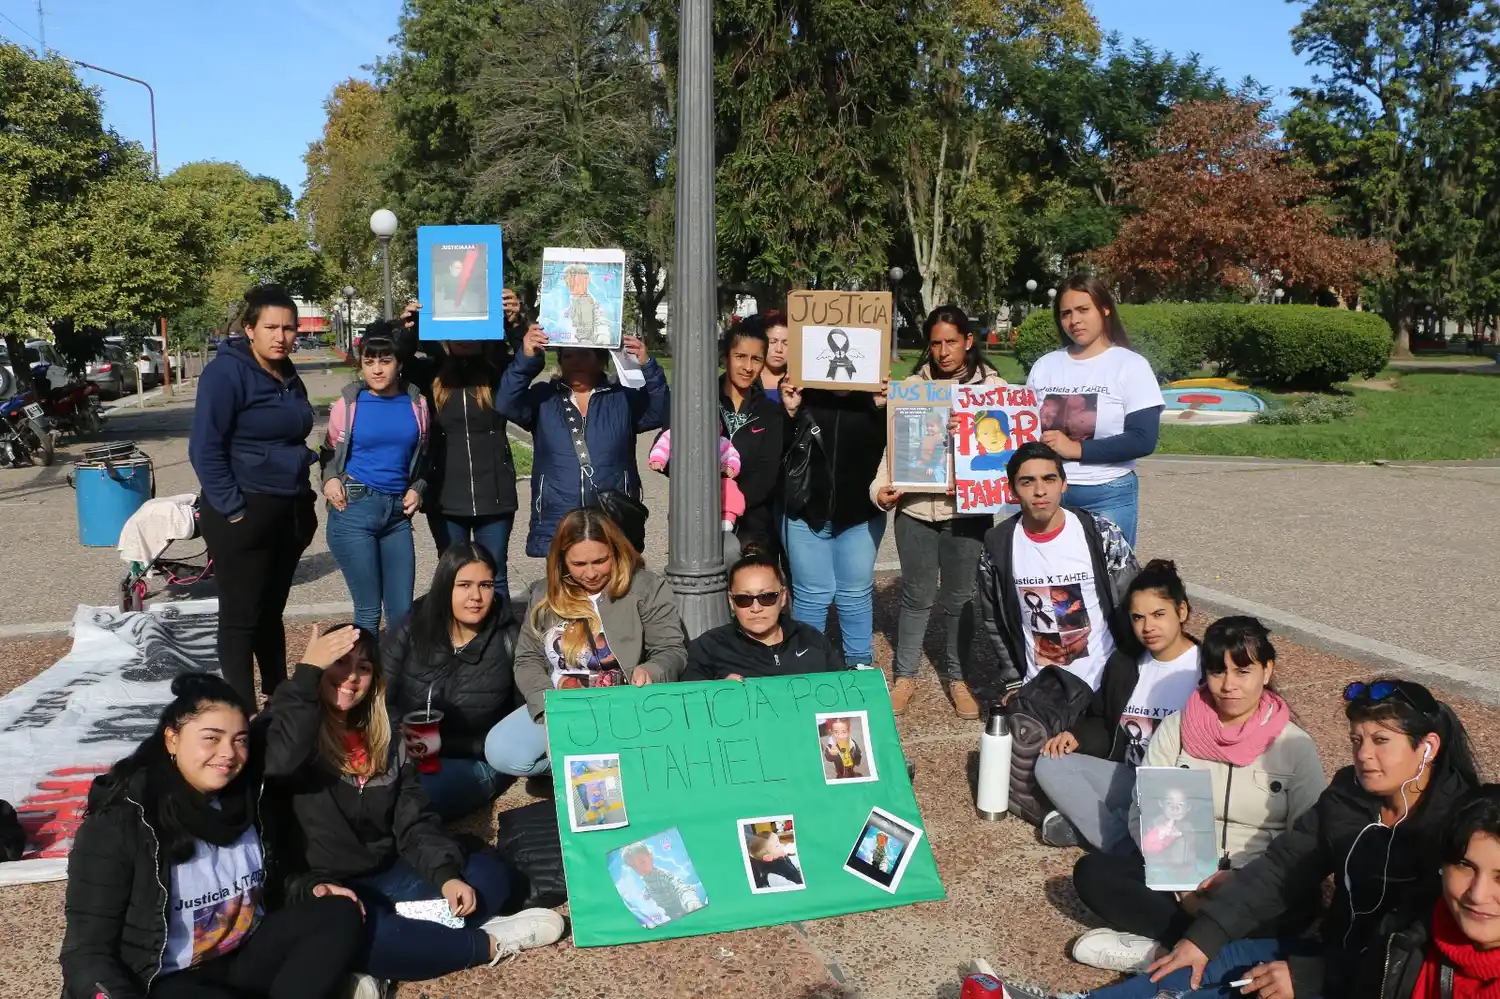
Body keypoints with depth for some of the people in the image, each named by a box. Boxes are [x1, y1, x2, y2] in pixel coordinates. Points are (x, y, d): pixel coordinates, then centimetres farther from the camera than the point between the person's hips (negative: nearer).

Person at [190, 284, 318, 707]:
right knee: (241, 618, -1)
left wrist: (303, 501, 16)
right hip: (244, 514, -7)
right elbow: (205, 449, -16)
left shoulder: (289, 378, 13)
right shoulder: (227, 372, -12)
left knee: (271, 613, 17)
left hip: (289, 511, 7)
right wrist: (233, 509, -18)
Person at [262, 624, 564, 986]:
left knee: (490, 871, -8)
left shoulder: (385, 741, 11)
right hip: (319, 888, -6)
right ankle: (489, 943, -20)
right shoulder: (295, 726, -7)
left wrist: (447, 874, -13)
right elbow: (276, 762, -33)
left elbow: (415, 822, 6)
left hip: (386, 878, 6)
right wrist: (308, 670, -26)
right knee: (347, 930, -40)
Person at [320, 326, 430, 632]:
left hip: (397, 512, 3)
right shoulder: (348, 404, 0)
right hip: (354, 509, -3)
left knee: (402, 611, 5)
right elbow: (330, 452, 12)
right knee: (368, 610, 1)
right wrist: (330, 480, -7)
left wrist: (417, 489, 3)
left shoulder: (416, 404, 6)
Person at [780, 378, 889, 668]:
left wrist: (883, 410, -23)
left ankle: (861, 665, 26)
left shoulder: (876, 397, -5)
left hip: (861, 516, 1)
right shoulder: (802, 396, -6)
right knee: (812, 595, 9)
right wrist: (789, 414, -18)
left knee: (856, 595, 12)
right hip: (805, 514, 0)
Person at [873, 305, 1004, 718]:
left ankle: (957, 678, 24)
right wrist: (880, 486, -8)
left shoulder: (993, 385, 2)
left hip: (967, 509, -1)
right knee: (916, 595, 10)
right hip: (915, 508, 1)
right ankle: (904, 677, 23)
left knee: (959, 597, 9)